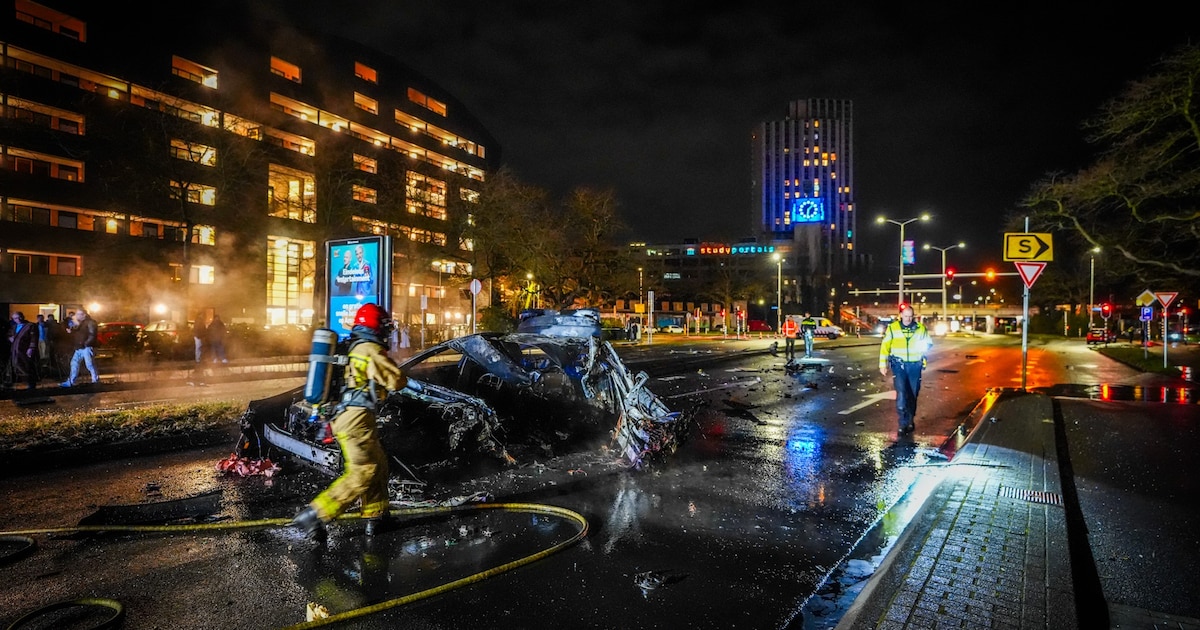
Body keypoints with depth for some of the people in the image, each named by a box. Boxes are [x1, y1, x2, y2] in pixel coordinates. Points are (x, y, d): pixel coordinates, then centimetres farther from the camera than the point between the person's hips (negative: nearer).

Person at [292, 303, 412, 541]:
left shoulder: (352, 348, 16)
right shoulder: (371, 350, -11)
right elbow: (396, 380, -11)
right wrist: (410, 382, 8)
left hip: (344, 414, 10)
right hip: (357, 418, -10)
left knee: (378, 465, 14)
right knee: (361, 473, -8)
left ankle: (377, 517, 20)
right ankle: (313, 515, -7)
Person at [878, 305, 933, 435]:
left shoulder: (920, 328, 3)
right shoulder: (892, 328, -2)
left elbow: (929, 343, 16)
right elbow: (885, 346, 1)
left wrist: (925, 347, -8)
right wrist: (883, 365, -2)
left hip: (915, 366, 2)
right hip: (899, 365, -2)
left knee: (912, 395, 10)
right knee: (901, 393, -14)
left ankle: (910, 421, 25)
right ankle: (903, 423, -8)